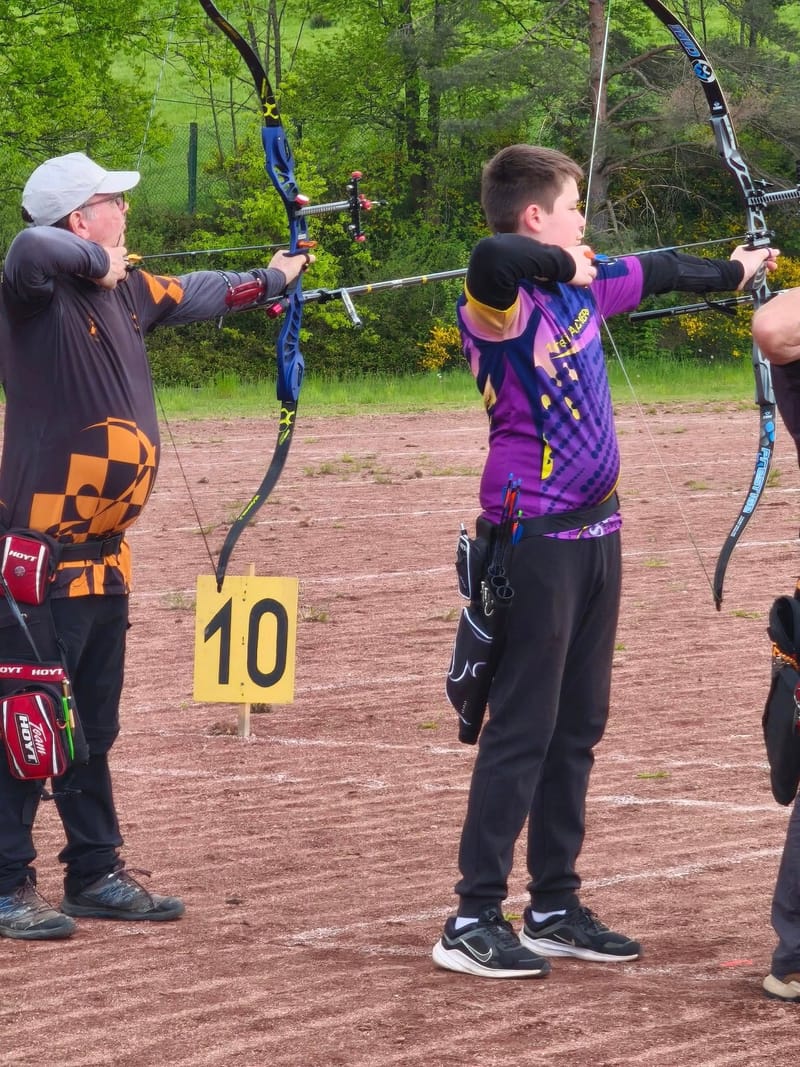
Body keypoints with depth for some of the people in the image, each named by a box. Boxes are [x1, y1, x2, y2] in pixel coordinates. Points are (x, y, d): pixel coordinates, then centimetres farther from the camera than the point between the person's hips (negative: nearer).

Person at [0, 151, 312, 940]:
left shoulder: (123, 290, 11)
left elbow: (194, 296, 32)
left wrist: (270, 280, 45)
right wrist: (97, 261, -21)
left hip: (102, 555, 9)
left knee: (94, 725, 17)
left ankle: (95, 873, 27)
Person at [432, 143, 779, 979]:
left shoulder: (582, 286, 10)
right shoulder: (498, 303, -15)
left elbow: (656, 273, 29)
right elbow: (494, 259, -40)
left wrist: (730, 272, 46)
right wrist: (564, 265, -21)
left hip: (593, 532, 8)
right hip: (534, 537, -8)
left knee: (578, 728, 12)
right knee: (523, 728, -7)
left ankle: (555, 909, 20)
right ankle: (473, 921, -4)